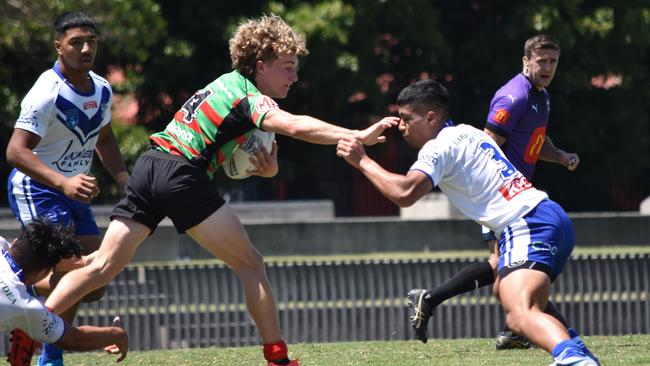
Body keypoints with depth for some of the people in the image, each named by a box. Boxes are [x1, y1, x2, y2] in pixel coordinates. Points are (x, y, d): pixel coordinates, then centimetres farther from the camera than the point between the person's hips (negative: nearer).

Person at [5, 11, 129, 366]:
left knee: (94, 286, 6)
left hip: (73, 190, 8)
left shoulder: (102, 90, 3)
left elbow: (104, 140, 22)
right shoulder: (47, 93, -23)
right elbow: (16, 151, -29)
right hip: (35, 189, -8)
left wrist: (122, 175, 3)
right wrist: (63, 182, -41)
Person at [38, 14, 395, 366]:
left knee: (101, 267, 4)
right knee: (250, 264, 2)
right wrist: (358, 136, -27)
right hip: (181, 175, -8)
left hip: (148, 166, 8)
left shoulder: (228, 85, 23)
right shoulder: (249, 96, -5)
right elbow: (295, 126, -25)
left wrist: (267, 167, 0)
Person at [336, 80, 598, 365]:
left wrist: (362, 161, -8)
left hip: (528, 225, -10)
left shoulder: (439, 147, -6)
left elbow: (404, 194, -20)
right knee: (505, 292, 33)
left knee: (519, 315, -27)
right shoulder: (467, 132, 21)